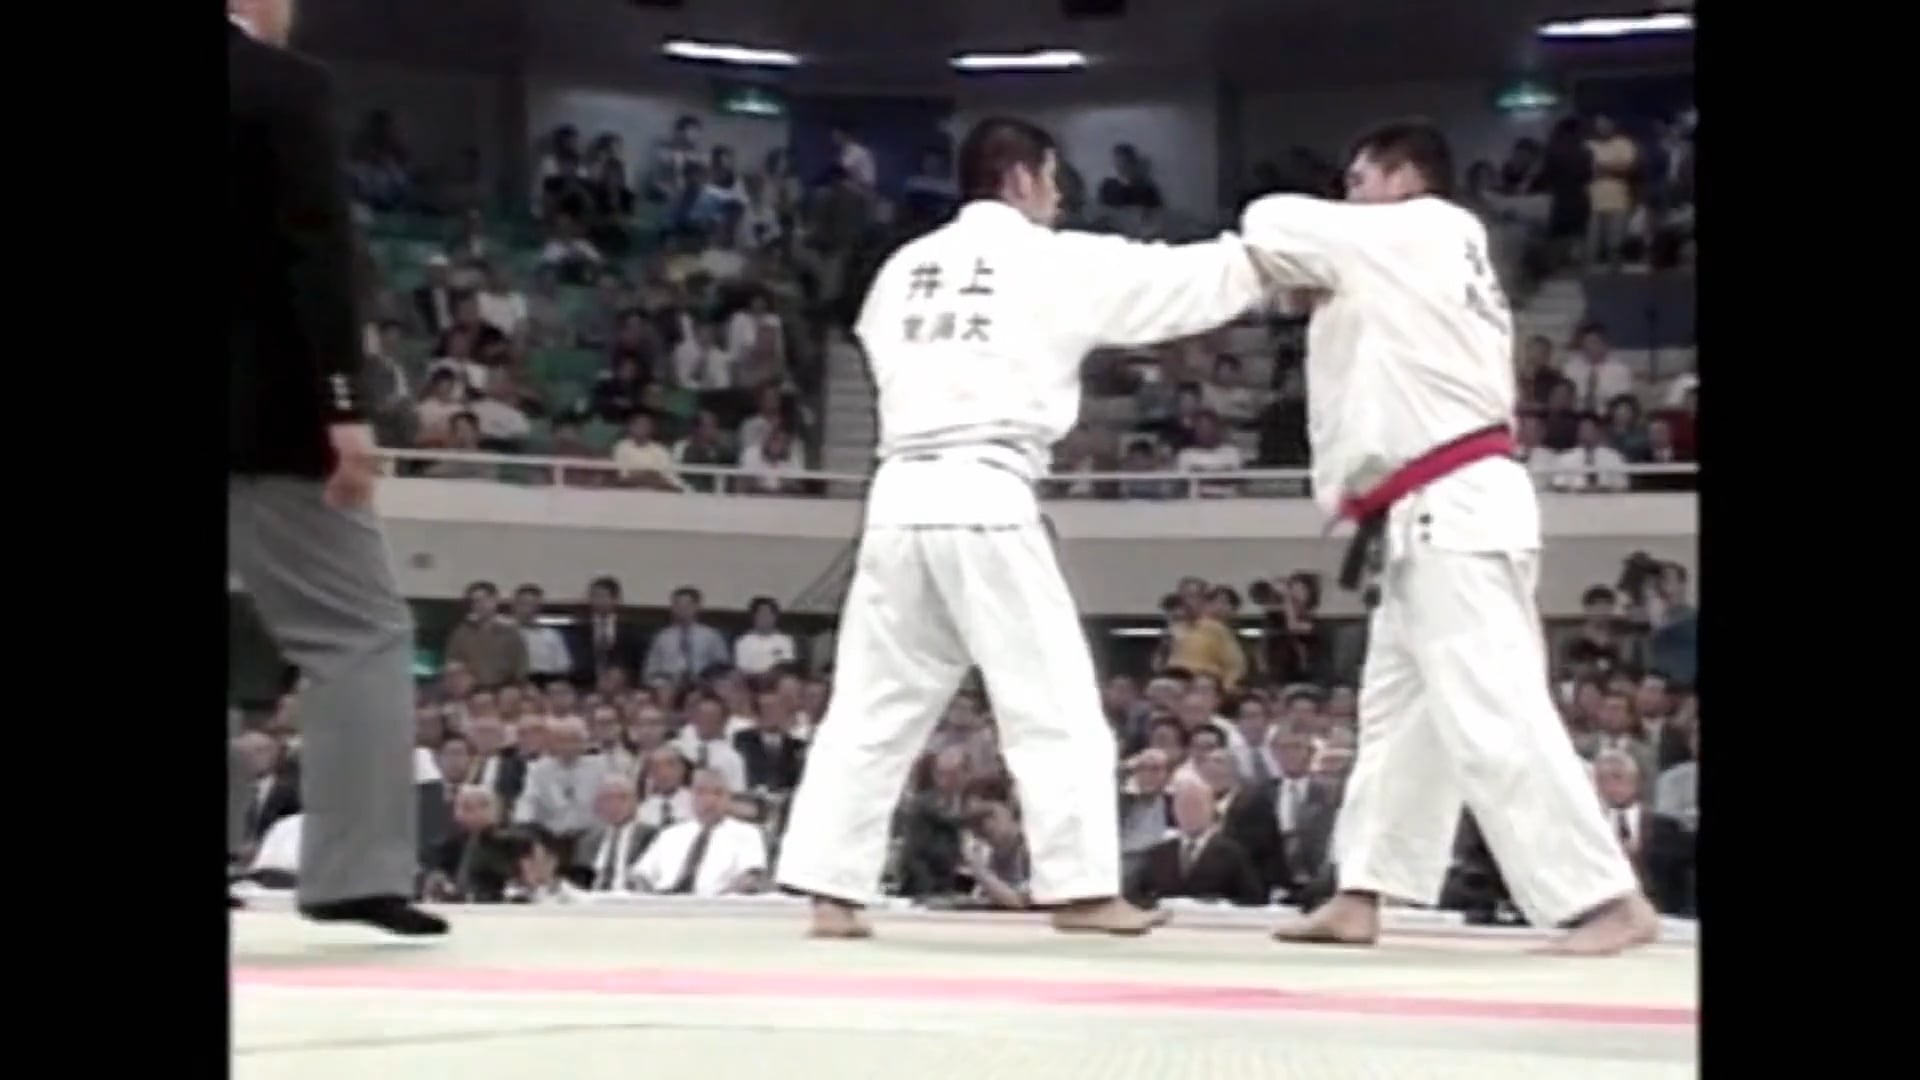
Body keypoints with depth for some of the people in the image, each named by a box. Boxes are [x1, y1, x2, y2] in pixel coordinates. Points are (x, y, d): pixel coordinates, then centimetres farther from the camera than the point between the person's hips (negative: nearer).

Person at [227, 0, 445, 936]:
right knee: (360, 632, 2)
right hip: (266, 410, -6)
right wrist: (344, 406, -18)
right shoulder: (283, 87, -7)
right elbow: (317, 251, -15)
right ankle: (355, 869, -4)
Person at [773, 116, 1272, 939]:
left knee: (873, 703, 9)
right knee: (1053, 701, 1)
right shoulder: (1055, 262, 2)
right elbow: (1180, 281, 5)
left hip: (901, 497, 6)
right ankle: (1081, 886, -1)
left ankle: (831, 889, 6)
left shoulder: (904, 267, 17)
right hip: (985, 500, -6)